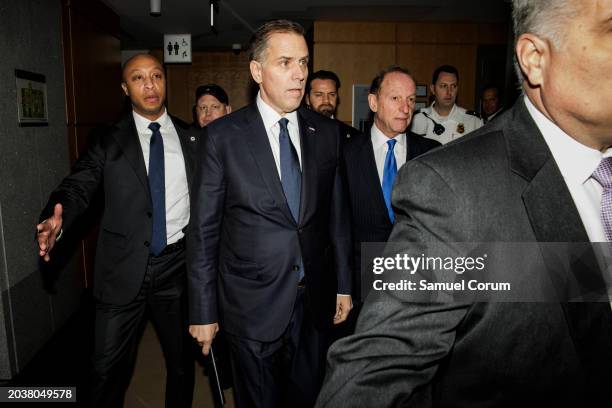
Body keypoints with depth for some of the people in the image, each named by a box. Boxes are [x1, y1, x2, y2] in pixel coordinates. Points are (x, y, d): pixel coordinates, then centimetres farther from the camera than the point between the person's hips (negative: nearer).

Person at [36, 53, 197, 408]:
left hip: (178, 265, 1)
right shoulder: (108, 142, 2)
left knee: (182, 361, 17)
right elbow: (78, 187, -8)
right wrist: (57, 220, -27)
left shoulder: (192, 139, 5)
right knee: (109, 368, 9)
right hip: (124, 269, -1)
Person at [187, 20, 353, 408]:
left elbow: (337, 214, 7)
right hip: (253, 303, -2)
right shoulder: (223, 135, -8)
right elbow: (204, 229, -6)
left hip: (315, 301, 3)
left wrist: (344, 285, 8)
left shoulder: (326, 132, 2)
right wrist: (203, 311, -4)